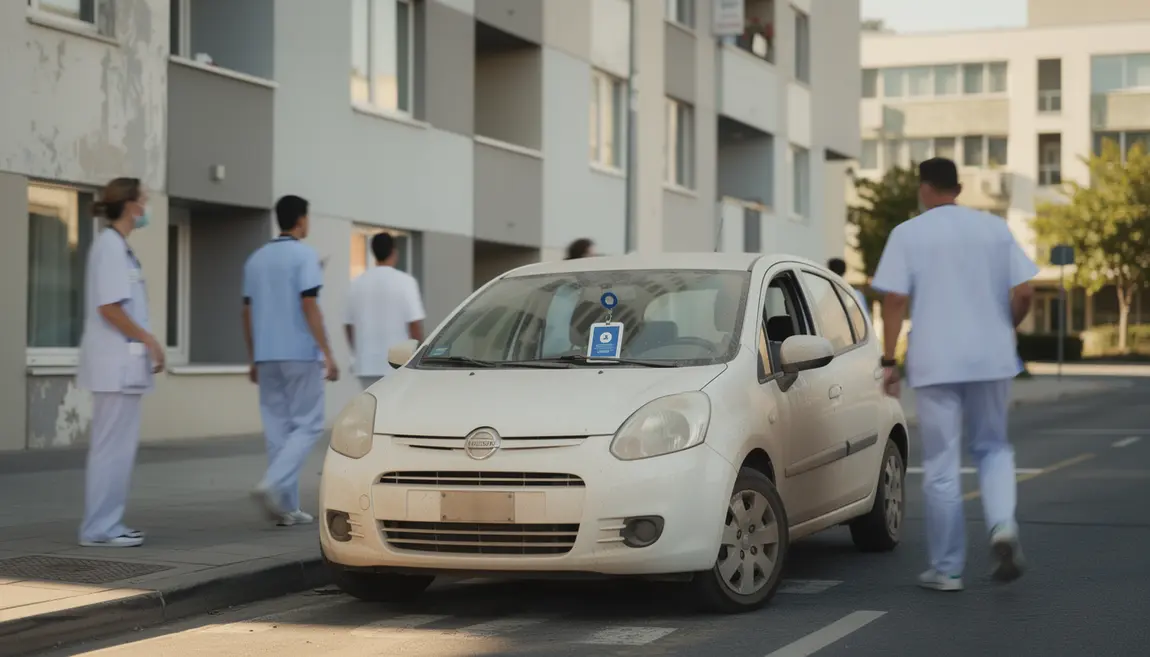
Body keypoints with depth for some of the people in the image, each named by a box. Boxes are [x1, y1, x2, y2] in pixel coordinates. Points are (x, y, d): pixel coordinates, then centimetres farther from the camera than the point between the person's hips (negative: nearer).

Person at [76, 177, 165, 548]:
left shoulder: (118, 246, 16)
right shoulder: (111, 246, -13)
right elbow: (109, 307, -18)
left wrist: (147, 345, 14)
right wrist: (149, 340, -12)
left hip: (123, 362, 10)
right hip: (116, 362, -10)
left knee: (119, 445, 12)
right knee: (113, 446, -6)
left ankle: (107, 524, 17)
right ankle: (99, 529, -2)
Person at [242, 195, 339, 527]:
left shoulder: (256, 259, 13)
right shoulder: (304, 255, -7)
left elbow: (247, 312, 14)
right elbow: (309, 307, -14)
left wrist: (253, 359, 20)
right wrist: (328, 354, -13)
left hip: (267, 356, 6)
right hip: (301, 354, -6)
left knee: (278, 428, 8)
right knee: (307, 425, 0)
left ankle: (287, 507, 7)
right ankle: (273, 485, -18)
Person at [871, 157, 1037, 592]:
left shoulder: (908, 234, -1)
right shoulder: (995, 228, 6)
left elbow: (895, 300, -8)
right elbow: (1024, 292, 2)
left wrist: (888, 361, -4)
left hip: (935, 363, -2)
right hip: (991, 359, 2)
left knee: (941, 467, 4)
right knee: (993, 447, 19)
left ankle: (947, 569, 8)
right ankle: (1003, 524, -6)